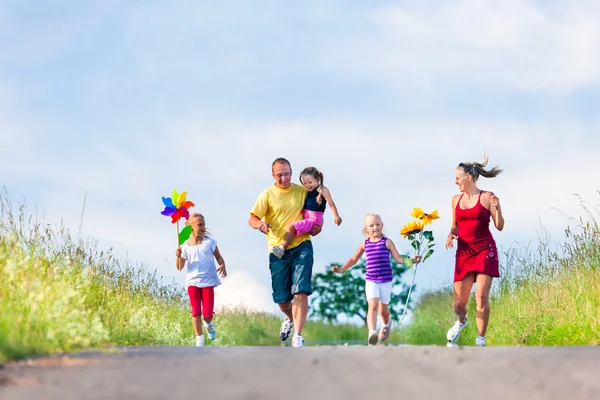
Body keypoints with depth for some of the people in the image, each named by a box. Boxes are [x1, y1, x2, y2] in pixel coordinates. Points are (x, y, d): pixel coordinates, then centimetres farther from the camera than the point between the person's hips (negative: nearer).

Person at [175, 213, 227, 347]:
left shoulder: (210, 242, 2)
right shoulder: (185, 246, 2)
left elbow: (218, 256, 11)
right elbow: (180, 267, 3)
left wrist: (222, 266, -9)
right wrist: (179, 256, -16)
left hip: (208, 281, 0)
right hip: (192, 282, 0)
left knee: (208, 312, -5)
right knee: (196, 312, -4)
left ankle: (208, 324, 31)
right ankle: (199, 338, 8)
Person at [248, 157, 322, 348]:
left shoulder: (302, 191, 6)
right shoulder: (268, 194, 0)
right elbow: (252, 219, -7)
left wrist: (317, 226, 0)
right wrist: (260, 225, -29)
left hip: (301, 246, 0)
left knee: (301, 291, -16)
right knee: (281, 298, 7)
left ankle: (298, 335, -15)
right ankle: (290, 318, 41)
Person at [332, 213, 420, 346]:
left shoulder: (387, 242, -3)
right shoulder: (364, 244, 5)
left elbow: (398, 259, -5)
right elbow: (354, 259, 18)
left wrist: (411, 260, -22)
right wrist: (341, 269, 10)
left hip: (386, 281, 0)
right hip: (371, 281, 1)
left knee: (383, 309, 14)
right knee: (373, 306, -20)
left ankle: (386, 324, 48)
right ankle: (372, 333, -31)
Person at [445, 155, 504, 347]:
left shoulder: (487, 197, -2)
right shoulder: (456, 199, 11)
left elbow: (500, 226, -3)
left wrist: (497, 209, -21)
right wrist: (451, 235, -2)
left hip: (485, 251, -4)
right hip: (464, 252, 4)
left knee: (482, 296, -18)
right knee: (459, 304, 2)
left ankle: (480, 340, -5)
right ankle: (461, 321, 38)